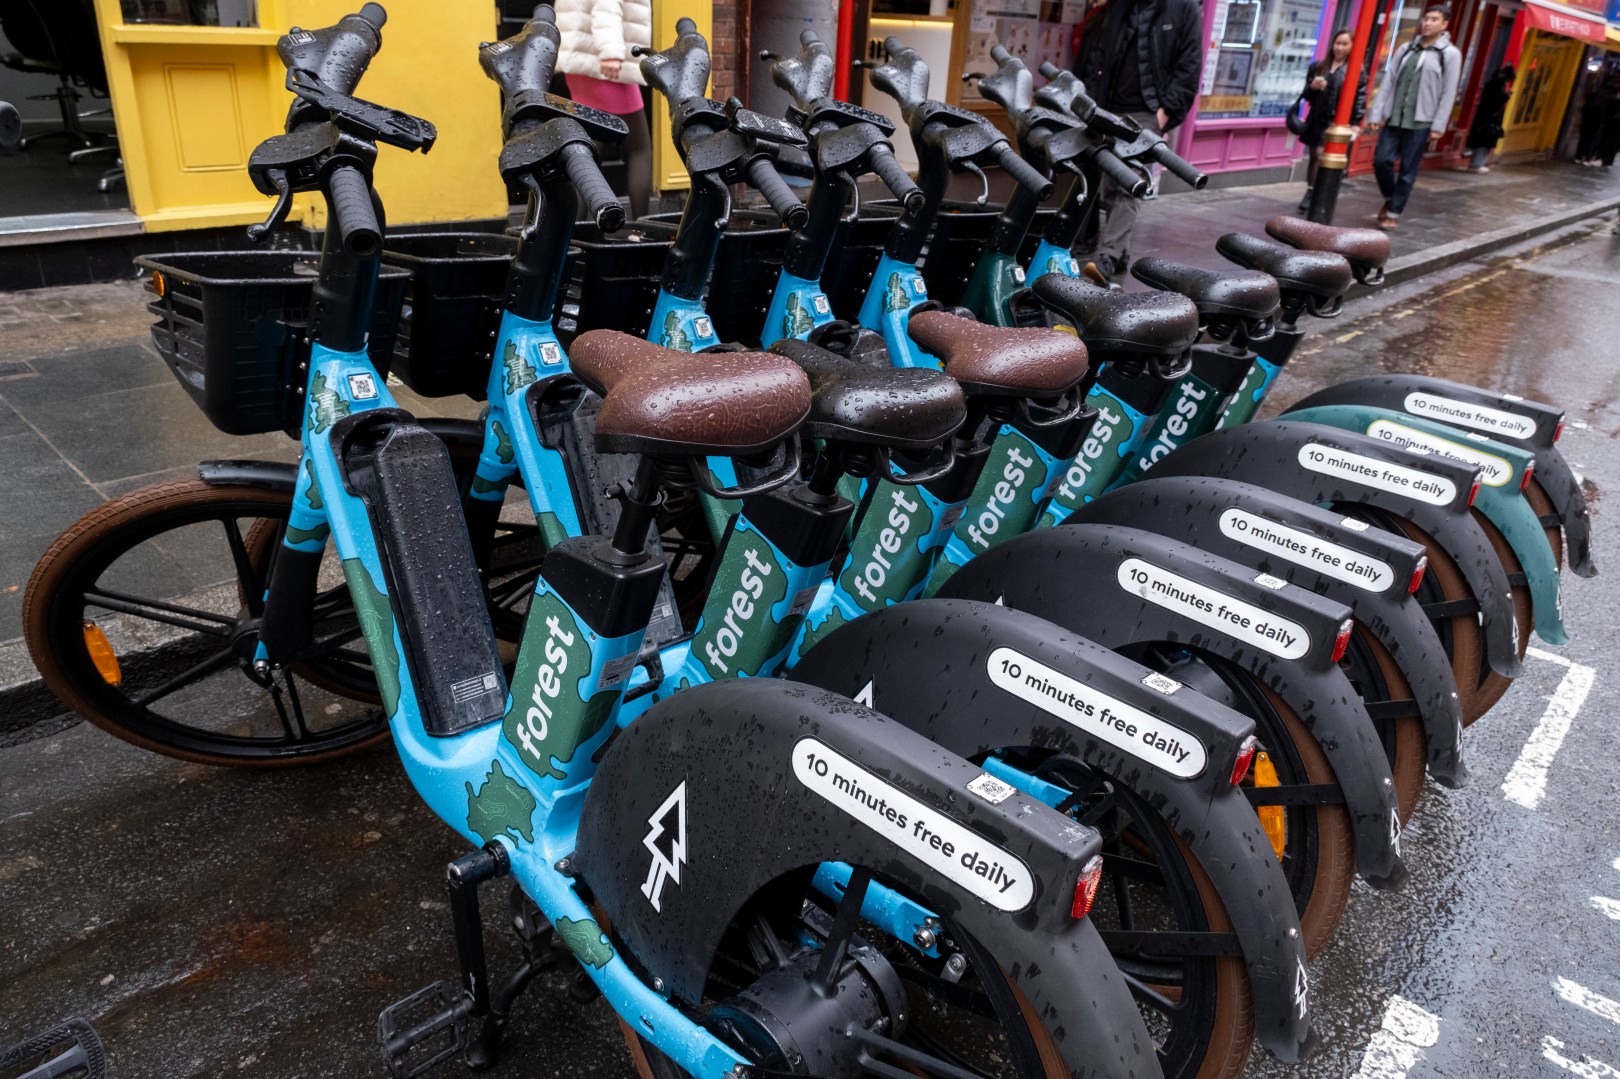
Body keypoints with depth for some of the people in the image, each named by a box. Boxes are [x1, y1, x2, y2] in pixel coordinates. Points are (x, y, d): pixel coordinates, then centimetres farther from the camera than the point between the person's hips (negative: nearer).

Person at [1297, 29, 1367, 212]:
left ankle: (1311, 194, -11)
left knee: (1321, 155, -15)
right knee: (1314, 157, 9)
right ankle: (1310, 194, 16)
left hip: (1336, 121, -5)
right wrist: (1312, 87, -8)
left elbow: (1360, 98, -4)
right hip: (1316, 119, 5)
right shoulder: (1318, 66, 12)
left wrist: (1355, 123, -12)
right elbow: (1307, 95, 15)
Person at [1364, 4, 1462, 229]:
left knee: (1407, 171, 0)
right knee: (1381, 159, -4)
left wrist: (1438, 126, -11)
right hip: (1394, 118, 3)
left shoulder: (1450, 54, 0)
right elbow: (1387, 82, 7)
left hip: (1421, 122, -3)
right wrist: (1376, 114, -1)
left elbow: (1448, 94, -4)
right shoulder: (1406, 49, 10)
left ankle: (1394, 213, 11)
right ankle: (1389, 199, 21)